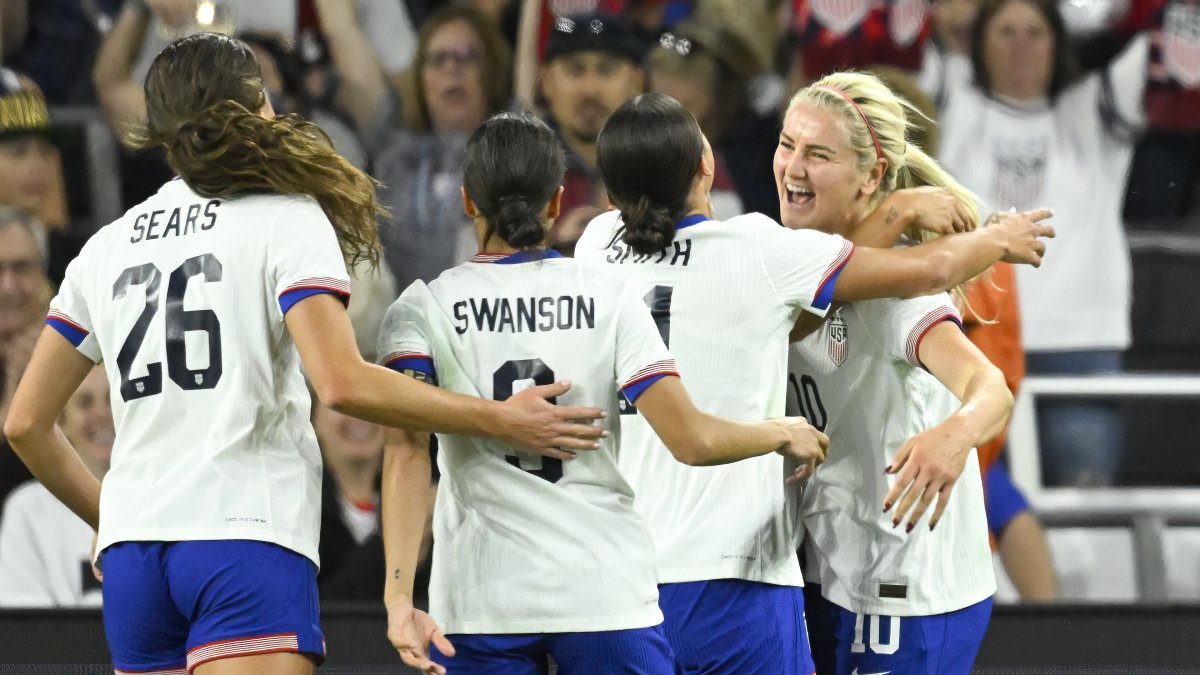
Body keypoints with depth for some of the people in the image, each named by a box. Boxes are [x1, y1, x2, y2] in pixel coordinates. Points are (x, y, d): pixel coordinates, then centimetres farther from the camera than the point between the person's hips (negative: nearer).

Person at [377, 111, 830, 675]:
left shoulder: (422, 309, 0)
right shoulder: (608, 299, 1)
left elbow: (406, 455, -12)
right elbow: (691, 440, -6)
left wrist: (399, 593, -18)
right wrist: (782, 435, 13)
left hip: (480, 601, 0)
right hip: (605, 595, 0)